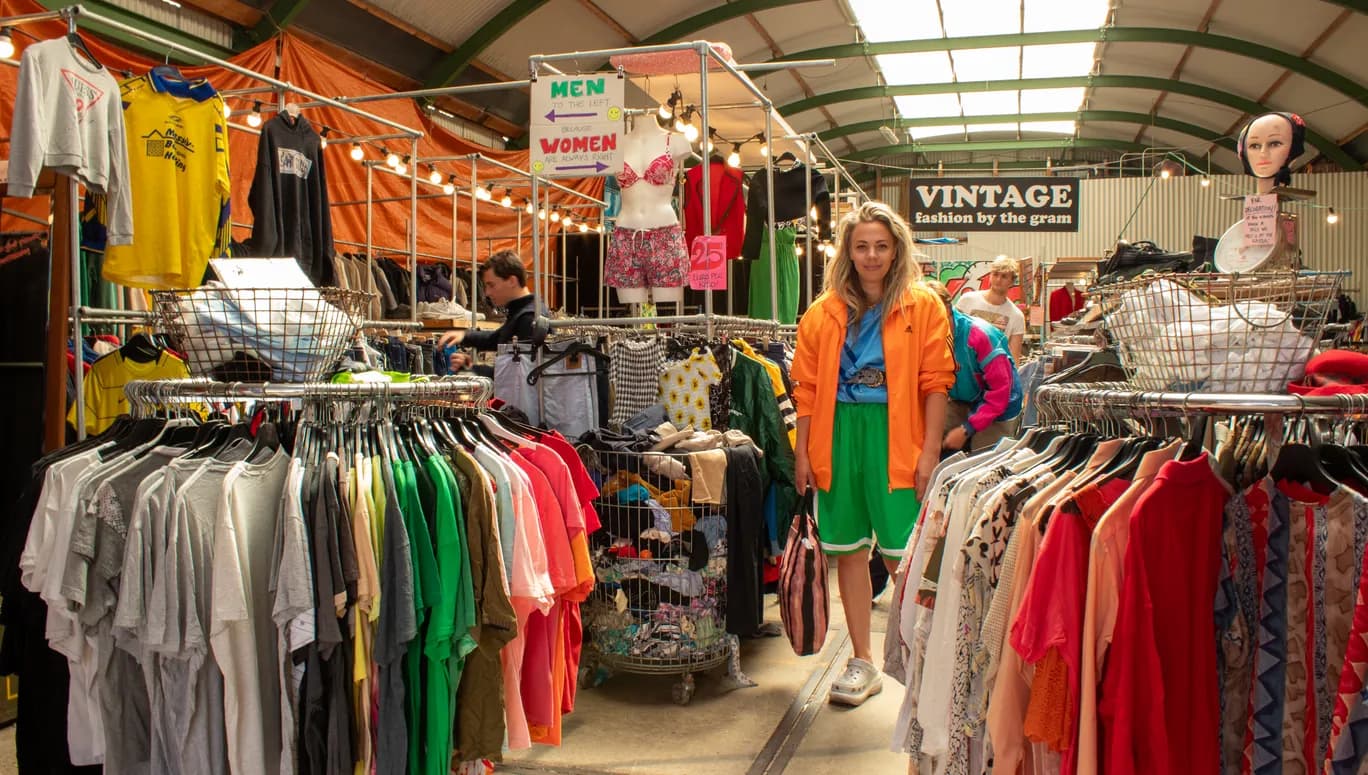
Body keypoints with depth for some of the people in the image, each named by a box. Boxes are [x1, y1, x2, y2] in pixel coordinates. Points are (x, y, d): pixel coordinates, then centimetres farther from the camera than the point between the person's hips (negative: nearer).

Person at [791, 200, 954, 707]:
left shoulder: (923, 307, 1)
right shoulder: (824, 312, 9)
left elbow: (935, 384, -2)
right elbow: (806, 388, 8)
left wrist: (930, 451, -8)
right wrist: (803, 452, 4)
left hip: (896, 437, -3)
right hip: (838, 436, 3)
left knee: (903, 557, -4)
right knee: (848, 550, 9)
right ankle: (862, 663, 23)